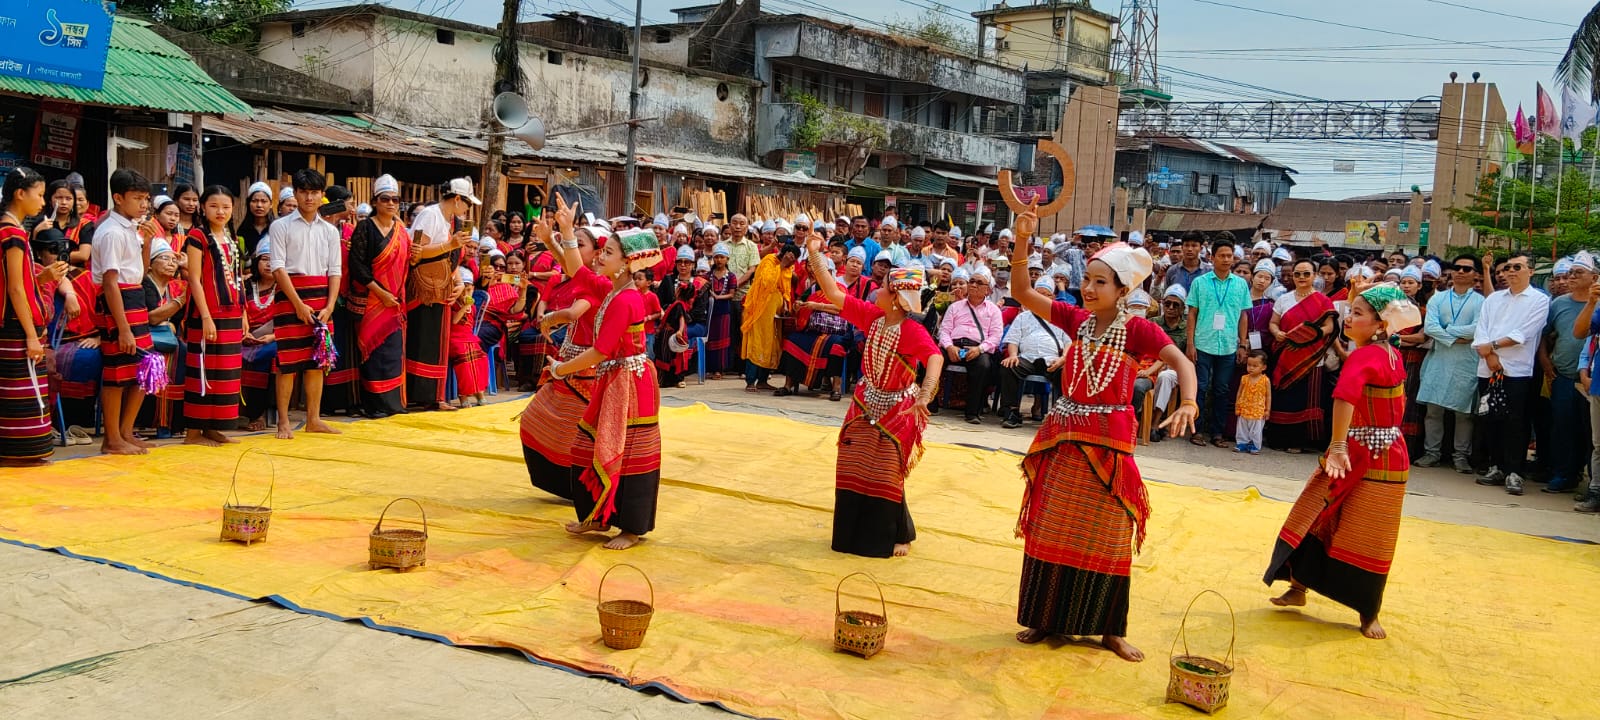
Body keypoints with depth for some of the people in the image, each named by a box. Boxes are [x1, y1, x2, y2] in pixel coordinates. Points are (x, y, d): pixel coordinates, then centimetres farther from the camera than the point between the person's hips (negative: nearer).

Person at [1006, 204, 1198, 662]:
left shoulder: (1138, 329, -9)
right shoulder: (1076, 319, 1)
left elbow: (1181, 361, -22)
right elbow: (1021, 293, -4)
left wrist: (1188, 404, -41)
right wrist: (1022, 241, -17)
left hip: (1109, 442, -3)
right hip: (1063, 438, 3)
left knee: (1105, 537, 7)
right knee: (1051, 532, 9)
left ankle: (1109, 629, 21)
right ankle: (1047, 618, 23)